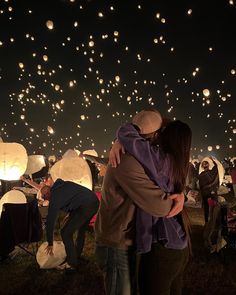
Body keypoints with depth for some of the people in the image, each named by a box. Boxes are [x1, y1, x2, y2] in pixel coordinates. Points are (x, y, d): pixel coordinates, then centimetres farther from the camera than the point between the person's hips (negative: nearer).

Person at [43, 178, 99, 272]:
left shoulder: (55, 197, 0)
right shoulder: (63, 185, 22)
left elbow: (50, 220, 2)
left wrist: (50, 243, 9)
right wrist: (70, 214, 34)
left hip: (85, 207, -10)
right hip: (95, 202, 10)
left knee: (66, 232, 2)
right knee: (81, 229, 29)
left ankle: (72, 264, 11)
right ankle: (77, 256, 45)